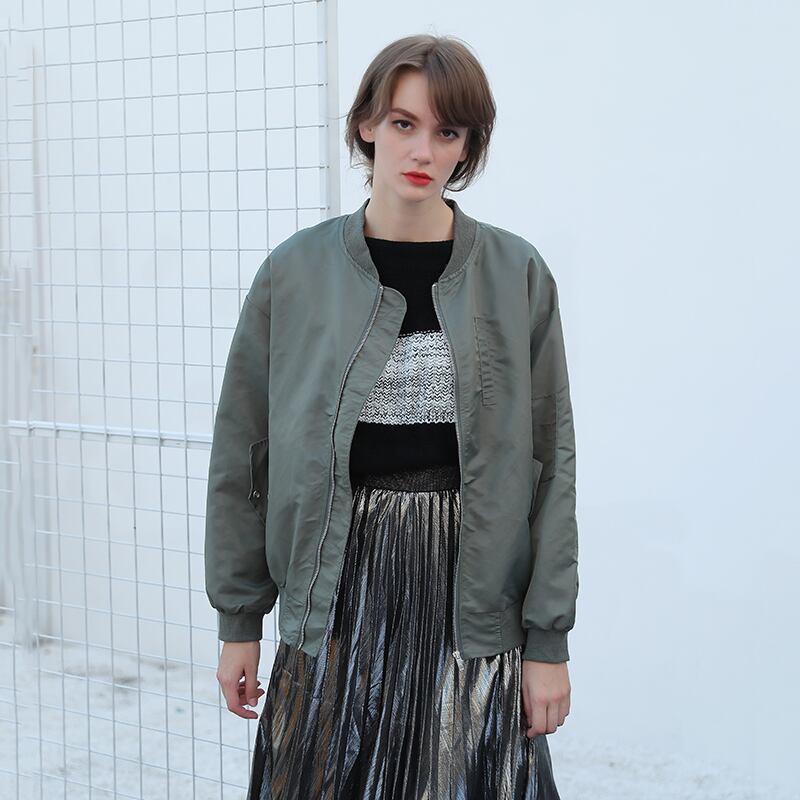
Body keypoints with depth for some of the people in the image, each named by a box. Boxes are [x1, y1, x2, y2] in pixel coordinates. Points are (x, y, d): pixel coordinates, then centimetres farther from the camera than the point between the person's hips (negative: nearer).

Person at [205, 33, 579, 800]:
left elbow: (550, 462, -1)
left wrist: (549, 641, -3)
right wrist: (238, 622, 5)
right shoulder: (296, 272, -1)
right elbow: (242, 451, 3)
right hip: (337, 598, 1)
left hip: (472, 598, 0)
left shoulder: (517, 276, -2)